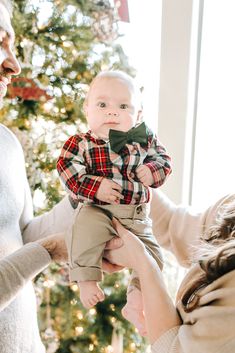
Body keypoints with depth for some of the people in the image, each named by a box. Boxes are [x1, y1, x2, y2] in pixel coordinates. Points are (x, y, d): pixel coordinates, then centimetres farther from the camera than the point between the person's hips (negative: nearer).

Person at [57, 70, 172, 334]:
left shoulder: (144, 140, 2)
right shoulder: (81, 144, -5)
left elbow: (163, 159, 12)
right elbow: (68, 169, -12)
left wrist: (153, 171, -11)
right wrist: (94, 186, -24)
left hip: (137, 216, 4)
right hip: (97, 210, -3)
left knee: (151, 253, -2)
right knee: (86, 227, -34)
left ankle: (135, 305, 14)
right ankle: (86, 280, -17)